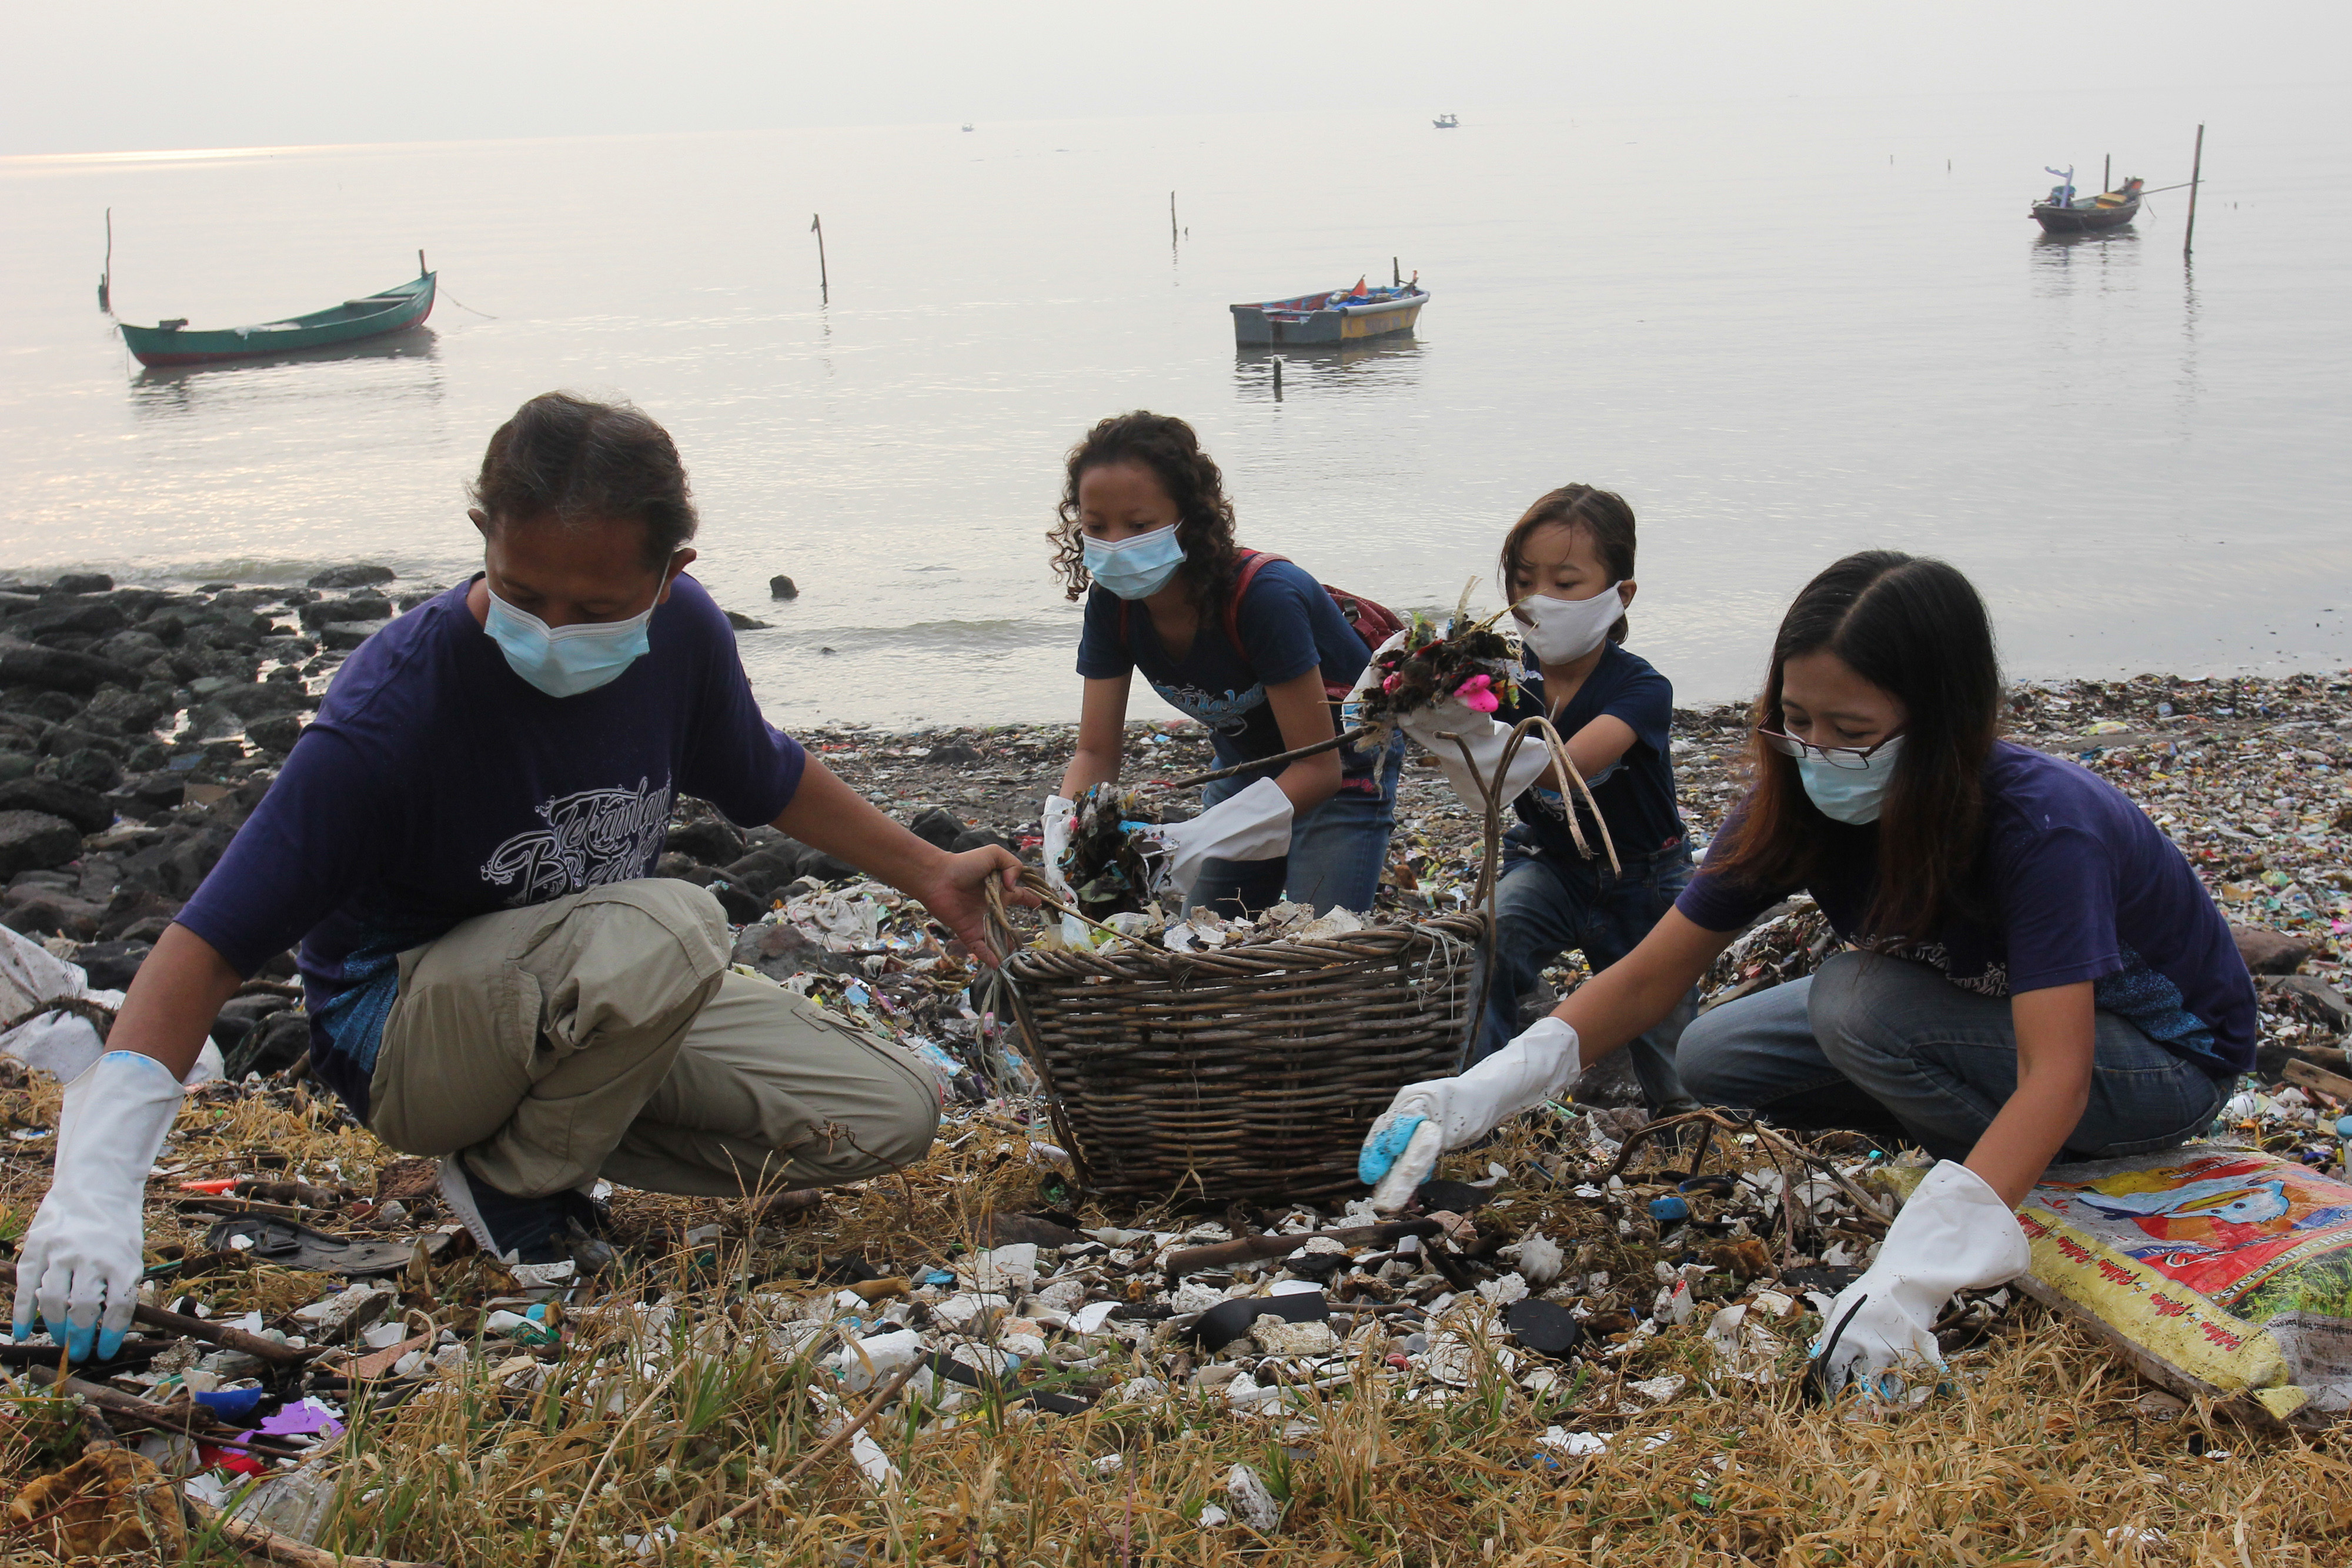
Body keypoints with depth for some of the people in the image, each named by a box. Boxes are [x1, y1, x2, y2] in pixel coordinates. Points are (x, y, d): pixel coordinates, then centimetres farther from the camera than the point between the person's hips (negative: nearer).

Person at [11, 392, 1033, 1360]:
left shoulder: (681, 632, -11)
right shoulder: (392, 708, -29)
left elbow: (766, 780, 12)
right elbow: (210, 945, -29)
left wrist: (930, 873, 17)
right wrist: (96, 1187, -41)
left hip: (606, 1003, 7)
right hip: (402, 1033, -6)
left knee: (892, 1117, -6)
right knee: (669, 929, -38)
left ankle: (546, 1124, 3)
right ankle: (509, 1186, -10)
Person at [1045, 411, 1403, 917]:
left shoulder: (1264, 596, -35)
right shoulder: (1114, 603, -17)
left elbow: (1318, 766, -33)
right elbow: (1096, 753, -12)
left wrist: (1192, 843, -43)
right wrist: (1063, 835, -33)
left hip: (1343, 766, -6)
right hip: (1245, 763, 6)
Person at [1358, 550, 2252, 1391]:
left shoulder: (2041, 824, -35)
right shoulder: (1800, 806, -18)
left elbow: (2055, 1076, -44)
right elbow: (1652, 976, -14)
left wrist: (1909, 1281, -57)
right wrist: (1478, 1094, -28)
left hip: (2167, 1058, -6)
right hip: (1980, 1004, 7)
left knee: (1860, 1003, -30)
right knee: (1716, 1059, -6)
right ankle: (1981, 1141, 5)